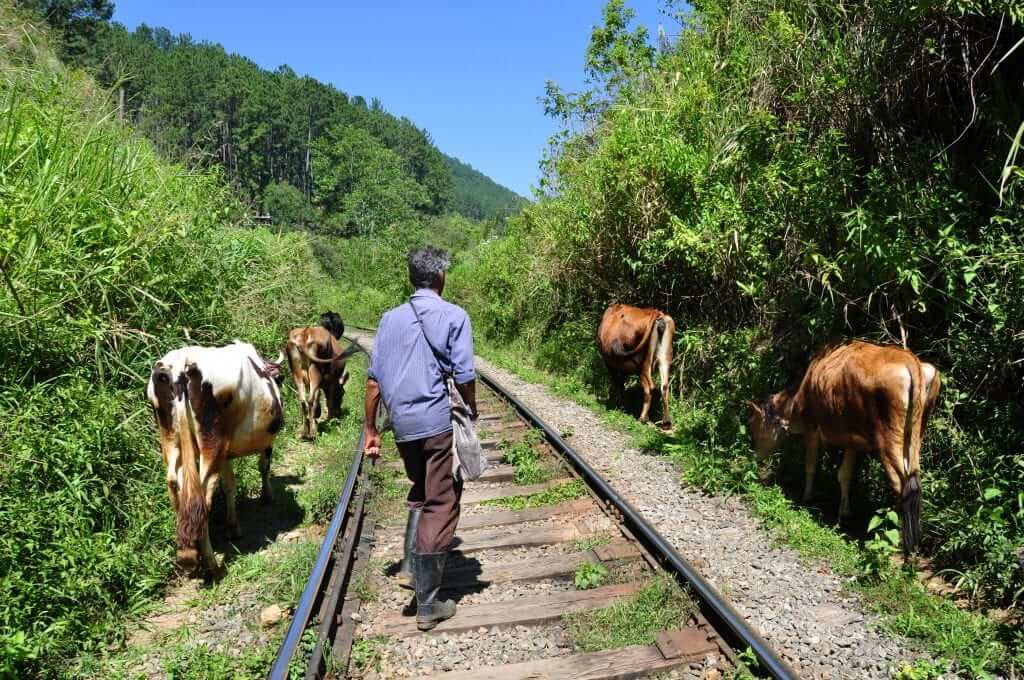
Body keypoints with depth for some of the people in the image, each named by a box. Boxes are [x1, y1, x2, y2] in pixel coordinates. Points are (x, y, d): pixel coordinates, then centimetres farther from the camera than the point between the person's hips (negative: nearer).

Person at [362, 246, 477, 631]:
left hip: (402, 424, 5)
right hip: (438, 422, -5)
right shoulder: (454, 317, -4)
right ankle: (428, 604, 8)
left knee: (421, 492, 28)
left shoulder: (391, 318, 8)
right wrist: (473, 410, 9)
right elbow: (464, 376, -10)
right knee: (441, 506, 3)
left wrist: (370, 430, 12)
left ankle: (410, 567, 25)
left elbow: (374, 380, 5)